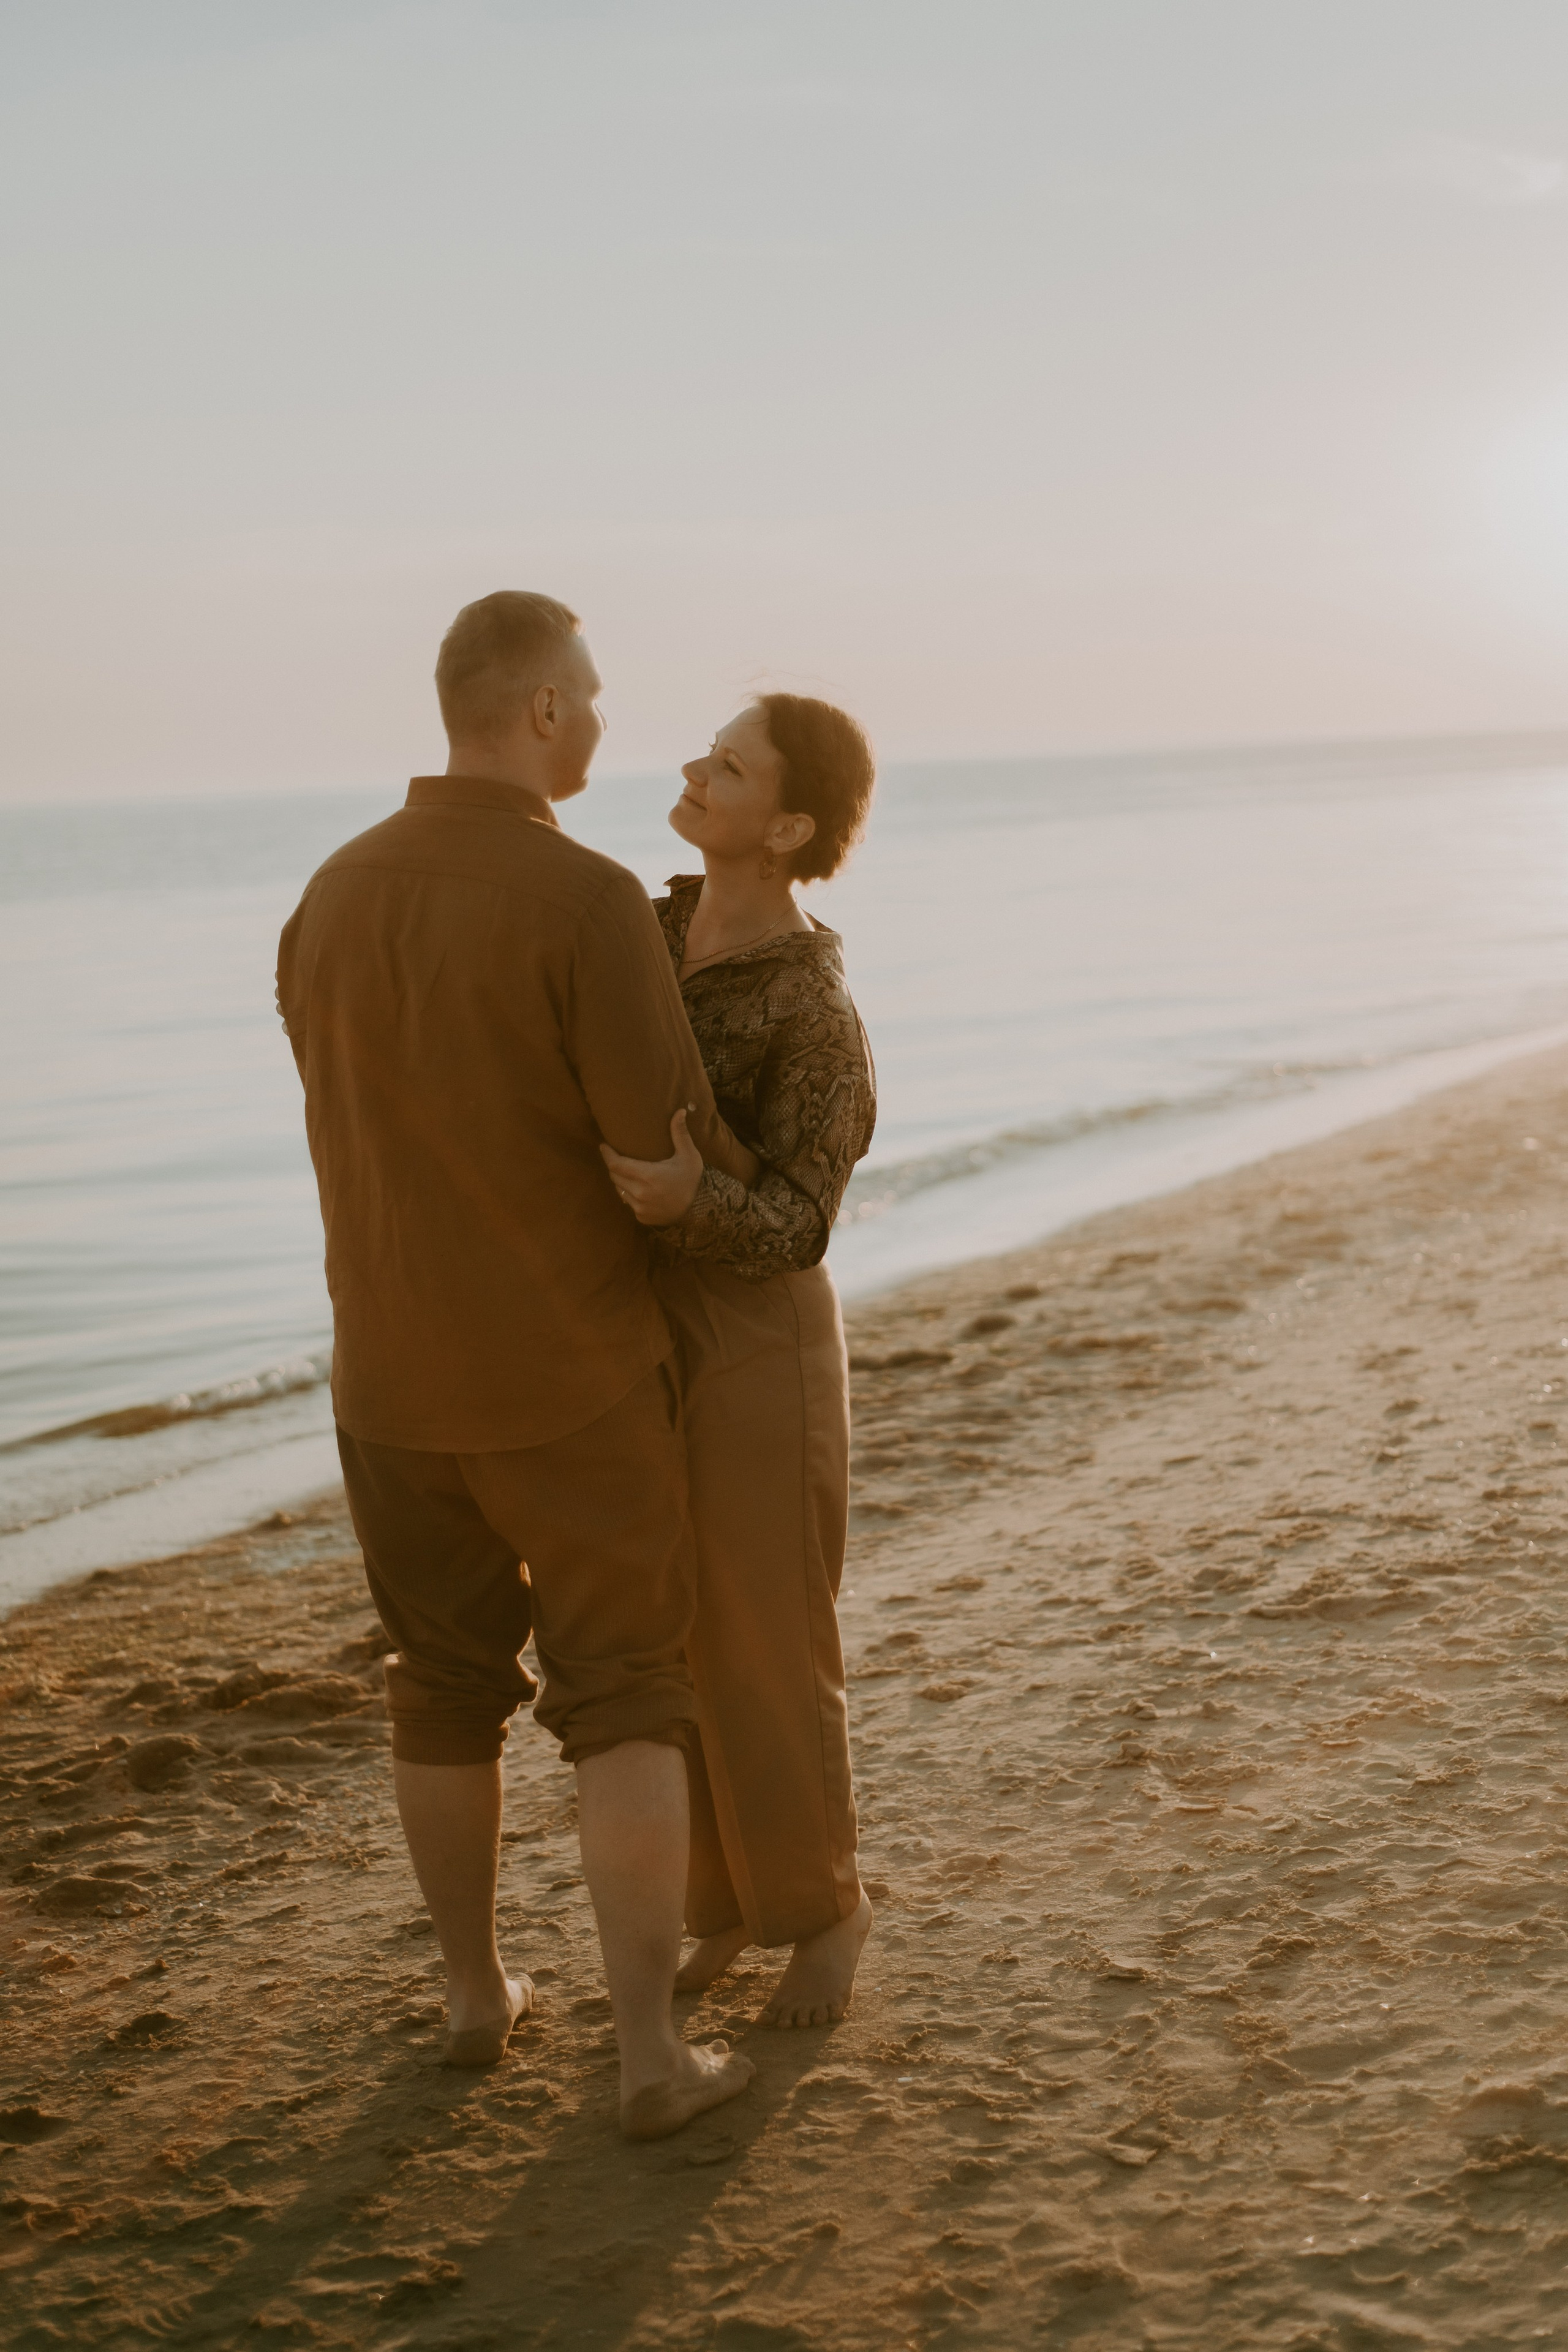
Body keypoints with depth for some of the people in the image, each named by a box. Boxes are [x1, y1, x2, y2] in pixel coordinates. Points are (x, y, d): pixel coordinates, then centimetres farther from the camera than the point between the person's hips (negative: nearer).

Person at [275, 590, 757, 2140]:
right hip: (569, 1376, -5)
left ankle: (475, 1992, 32)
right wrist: (760, 1196, 8)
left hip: (392, 1370, 5)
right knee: (626, 1702, 6)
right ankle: (651, 2054, 5)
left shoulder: (332, 897, 1)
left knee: (446, 1683, 20)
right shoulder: (588, 900, -20)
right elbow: (671, 1154, -17)